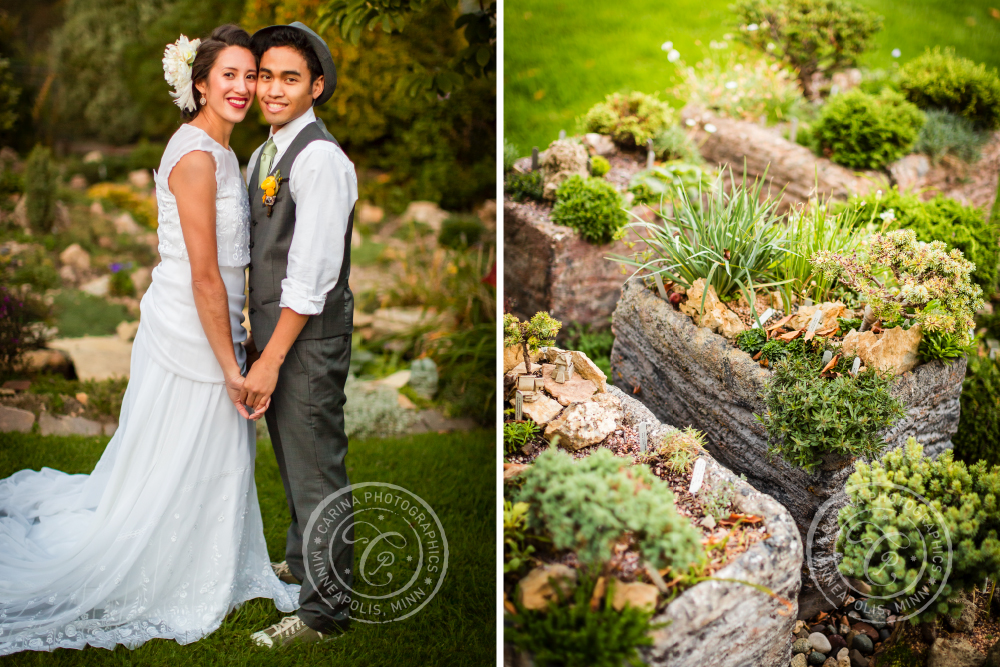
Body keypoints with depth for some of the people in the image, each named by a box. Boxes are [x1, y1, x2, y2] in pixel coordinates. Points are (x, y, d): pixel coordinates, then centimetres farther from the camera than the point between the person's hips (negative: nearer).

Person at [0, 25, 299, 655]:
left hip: (210, 327, 9)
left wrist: (236, 346, 18)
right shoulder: (197, 157, -21)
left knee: (212, 467, 21)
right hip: (191, 336, -9)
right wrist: (231, 368, -19)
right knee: (175, 476, 6)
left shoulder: (218, 151, 10)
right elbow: (204, 277, -22)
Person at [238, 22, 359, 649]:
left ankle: (325, 609, 13)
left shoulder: (320, 158, -19)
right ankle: (302, 560, 44)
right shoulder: (266, 153, 11)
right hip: (276, 330, 9)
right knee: (291, 457, 24)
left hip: (309, 339, -9)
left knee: (315, 469, 0)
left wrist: (271, 360, -21)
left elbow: (312, 274, -23)